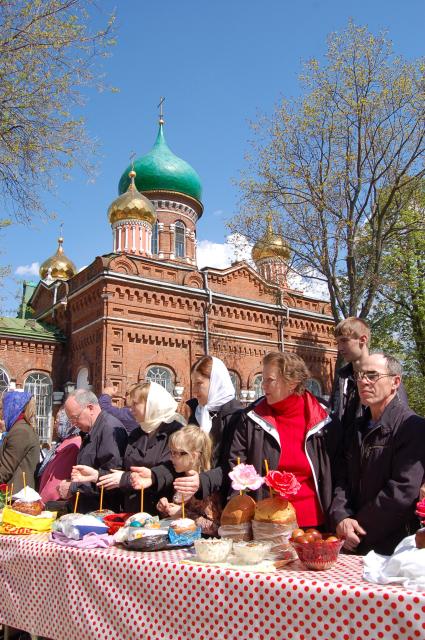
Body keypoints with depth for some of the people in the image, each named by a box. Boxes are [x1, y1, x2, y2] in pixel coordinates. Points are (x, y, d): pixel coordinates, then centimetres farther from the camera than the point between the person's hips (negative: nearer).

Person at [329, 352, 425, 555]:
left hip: (394, 548, -6)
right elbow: (343, 479, 6)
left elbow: (403, 490, -20)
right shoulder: (357, 429, 12)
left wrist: (358, 528, -15)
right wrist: (341, 518, -13)